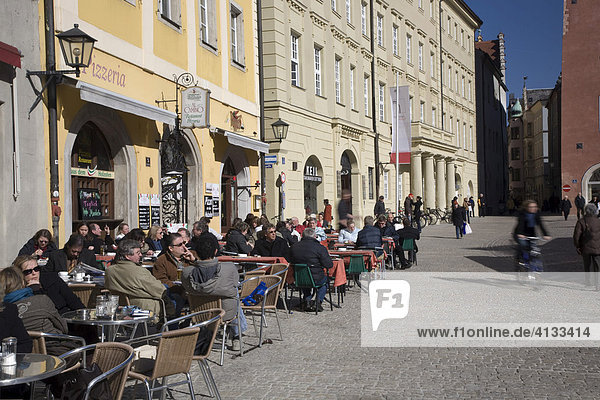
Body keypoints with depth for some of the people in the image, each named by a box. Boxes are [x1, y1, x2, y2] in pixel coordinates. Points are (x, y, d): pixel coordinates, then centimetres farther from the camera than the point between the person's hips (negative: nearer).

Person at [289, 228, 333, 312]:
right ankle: (318, 301, 15)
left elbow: (291, 262, 14)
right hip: (316, 279, -3)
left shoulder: (294, 247, -1)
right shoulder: (320, 247, -13)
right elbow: (329, 265, -12)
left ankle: (307, 300, 25)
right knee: (325, 278, 29)